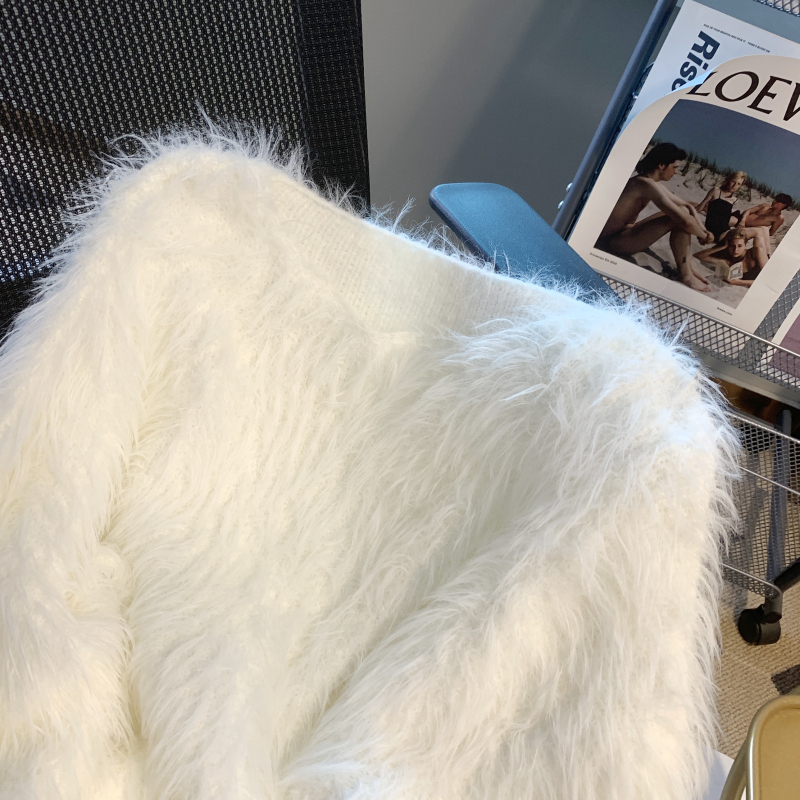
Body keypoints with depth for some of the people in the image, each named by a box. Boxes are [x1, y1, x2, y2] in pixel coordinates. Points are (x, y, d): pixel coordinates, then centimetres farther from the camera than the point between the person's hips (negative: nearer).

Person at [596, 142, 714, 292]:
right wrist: (704, 236, -8)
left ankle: (688, 268, 7)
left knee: (683, 211, 10)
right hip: (611, 242, -11)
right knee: (680, 219, -21)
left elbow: (688, 205, 18)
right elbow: (684, 221, -26)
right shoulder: (647, 184, -21)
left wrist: (703, 229, 3)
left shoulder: (650, 184, 10)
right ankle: (685, 275, -8)